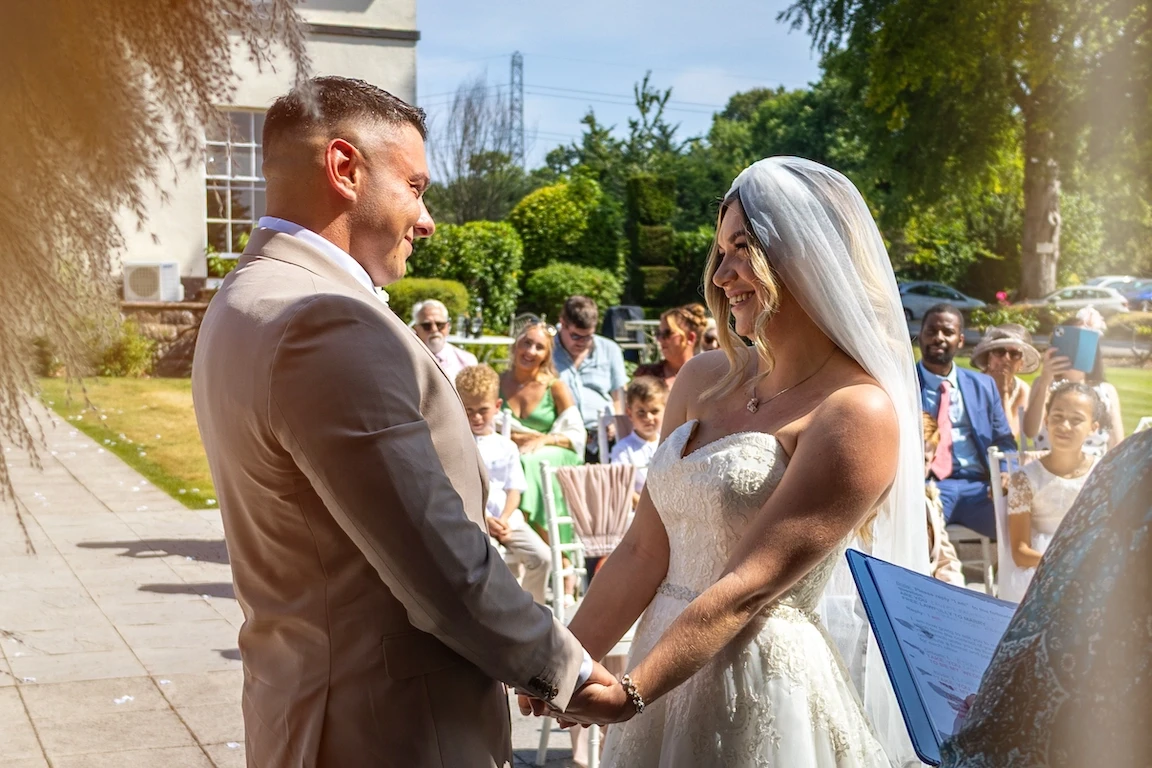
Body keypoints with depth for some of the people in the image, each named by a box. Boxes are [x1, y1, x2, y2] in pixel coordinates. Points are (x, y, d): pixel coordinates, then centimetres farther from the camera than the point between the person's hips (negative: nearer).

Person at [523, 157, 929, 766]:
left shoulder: (858, 414, -15)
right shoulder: (703, 379, 4)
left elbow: (748, 586, -19)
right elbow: (644, 551, 2)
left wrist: (629, 693, -23)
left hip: (765, 693, -6)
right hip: (668, 671, 6)